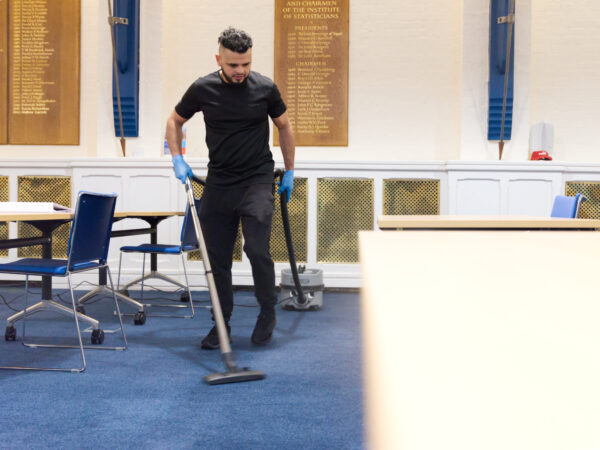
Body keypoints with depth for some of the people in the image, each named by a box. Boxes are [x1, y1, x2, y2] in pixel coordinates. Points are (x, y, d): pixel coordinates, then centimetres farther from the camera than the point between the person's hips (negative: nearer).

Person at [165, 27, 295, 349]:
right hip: (218, 183, 2)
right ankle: (221, 324, 18)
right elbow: (175, 121, 12)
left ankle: (268, 313, 9)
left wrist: (289, 171, 12)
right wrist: (177, 160, 0)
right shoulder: (203, 89, -3)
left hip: (257, 180, -2)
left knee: (257, 248, -15)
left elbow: (284, 127, 10)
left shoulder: (265, 88, -4)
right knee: (217, 256, 4)